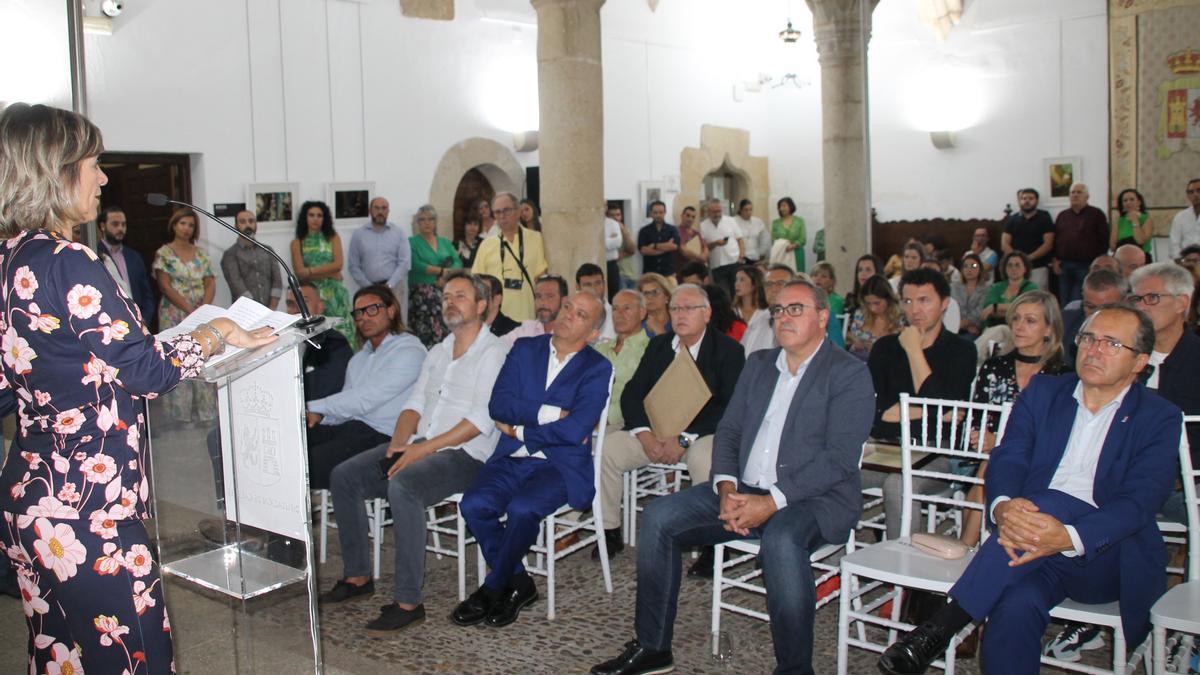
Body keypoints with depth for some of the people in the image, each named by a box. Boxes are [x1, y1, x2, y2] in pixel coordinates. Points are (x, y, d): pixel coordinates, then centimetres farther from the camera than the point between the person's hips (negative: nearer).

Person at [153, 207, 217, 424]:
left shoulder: (201, 254, 12)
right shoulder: (163, 254, 0)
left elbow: (210, 284, 7)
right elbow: (165, 286, -8)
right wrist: (190, 309, -15)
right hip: (175, 314, -4)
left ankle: (205, 409, 9)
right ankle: (180, 411, 3)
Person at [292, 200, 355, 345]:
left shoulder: (333, 238, 11)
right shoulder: (297, 242, 7)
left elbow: (338, 264, -2)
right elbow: (299, 272, -3)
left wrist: (311, 271, -7)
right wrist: (328, 273, -8)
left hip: (334, 292, 1)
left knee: (339, 330, -3)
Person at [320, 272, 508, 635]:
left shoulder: (493, 352, -5)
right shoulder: (437, 353, 22)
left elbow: (482, 420, -16)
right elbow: (415, 404, 17)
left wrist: (425, 448, -20)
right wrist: (398, 443, -3)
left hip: (465, 454, -8)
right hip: (419, 446, 8)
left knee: (403, 485, -34)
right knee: (344, 476, -5)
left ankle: (408, 601, -28)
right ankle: (357, 575, 7)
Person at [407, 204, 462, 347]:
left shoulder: (445, 243, 18)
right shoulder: (412, 242, 6)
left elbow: (457, 263, 6)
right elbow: (415, 265, -9)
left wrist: (447, 276, -13)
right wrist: (442, 271, -8)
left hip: (444, 292, 3)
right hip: (421, 294, -3)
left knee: (445, 330, -7)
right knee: (425, 331, -12)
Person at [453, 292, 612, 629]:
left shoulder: (597, 369, 1)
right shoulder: (525, 349, 12)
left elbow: (575, 430, -13)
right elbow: (498, 404, -1)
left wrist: (519, 430, -7)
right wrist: (550, 413, -12)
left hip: (560, 465, -4)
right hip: (511, 460, 4)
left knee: (522, 509, -31)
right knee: (474, 505, -22)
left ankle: (492, 589, -5)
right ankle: (518, 583, 0)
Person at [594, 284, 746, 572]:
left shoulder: (729, 350, -3)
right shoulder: (658, 345, 12)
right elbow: (631, 394, 7)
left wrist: (684, 439, -21)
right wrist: (644, 435, -12)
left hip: (702, 433, -5)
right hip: (655, 431, 5)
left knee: (704, 459, -38)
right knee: (606, 448, -18)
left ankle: (711, 545, -22)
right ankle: (610, 532, -3)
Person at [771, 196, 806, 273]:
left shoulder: (799, 221, 5)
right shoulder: (776, 222, 10)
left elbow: (803, 239, 1)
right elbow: (773, 239, 5)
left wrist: (793, 245, -16)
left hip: (796, 254, -1)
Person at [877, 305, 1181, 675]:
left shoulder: (1160, 419, 5)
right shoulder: (1043, 392, 15)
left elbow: (1139, 501, -10)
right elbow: (1008, 459, 2)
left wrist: (1069, 537, -31)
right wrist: (1003, 507, -25)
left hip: (1108, 555, -2)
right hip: (1028, 549, 2)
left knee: (1047, 504, -34)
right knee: (1016, 606, -34)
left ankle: (941, 627, -35)